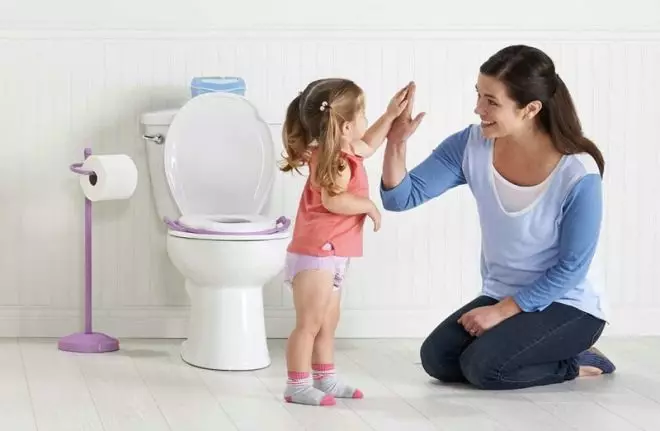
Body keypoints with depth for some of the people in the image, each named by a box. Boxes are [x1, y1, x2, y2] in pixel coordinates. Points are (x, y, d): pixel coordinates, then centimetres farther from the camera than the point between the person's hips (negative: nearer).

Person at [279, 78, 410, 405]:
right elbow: (333, 200, -33)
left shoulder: (345, 153, 12)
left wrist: (390, 115, 28)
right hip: (316, 254, -11)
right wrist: (368, 205, -19)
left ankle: (325, 379, 25)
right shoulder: (336, 163, -20)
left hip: (329, 255, 11)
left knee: (328, 322, 17)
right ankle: (297, 386, -6)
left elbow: (366, 145, 34)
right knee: (309, 322, -9)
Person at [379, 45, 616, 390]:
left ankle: (577, 363, 2)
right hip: (501, 297, 6)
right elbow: (400, 198, -11)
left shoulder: (578, 174, -24)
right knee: (437, 359, -12)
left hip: (567, 306, -6)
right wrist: (396, 142, -29)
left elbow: (571, 268, -17)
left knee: (484, 366, -24)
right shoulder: (471, 146, -12)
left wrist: (502, 311, -18)